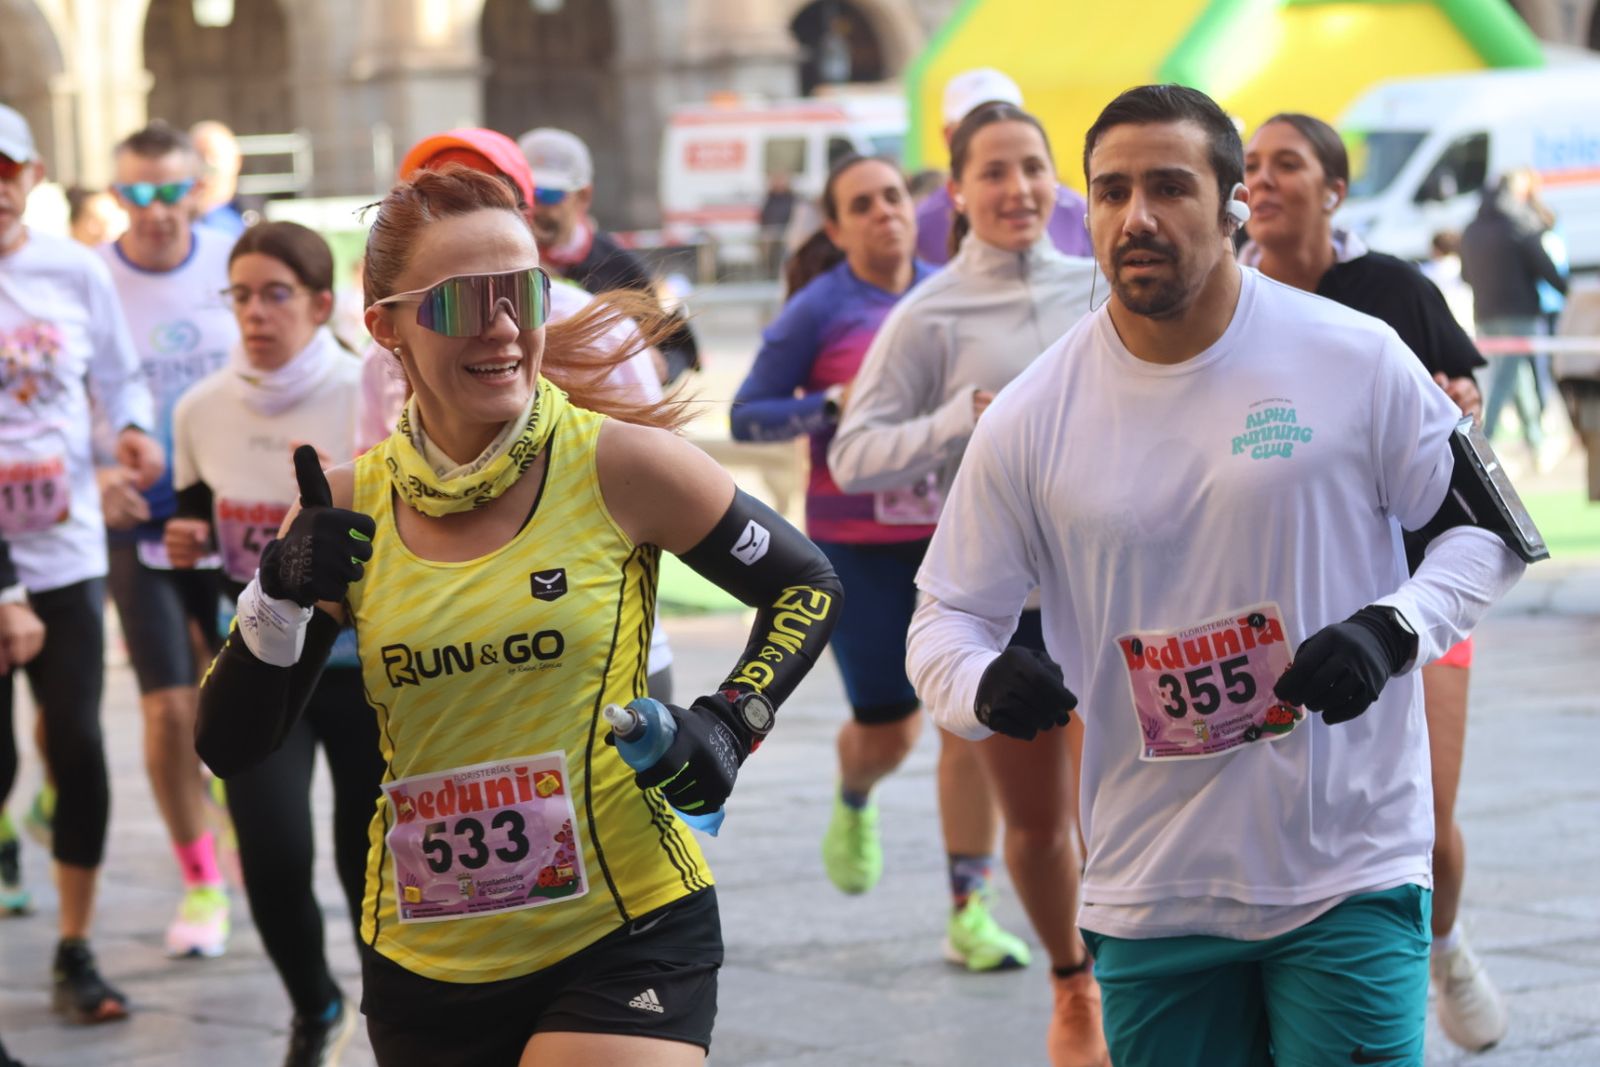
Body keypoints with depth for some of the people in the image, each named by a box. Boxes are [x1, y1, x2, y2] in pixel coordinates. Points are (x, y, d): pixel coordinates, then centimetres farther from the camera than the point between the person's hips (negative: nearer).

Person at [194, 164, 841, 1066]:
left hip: (620, 938, -3)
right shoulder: (349, 508, 0)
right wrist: (283, 592, -14)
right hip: (422, 966, 4)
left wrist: (728, 724, -10)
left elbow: (808, 587, 6)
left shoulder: (616, 465, -8)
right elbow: (230, 746, 2)